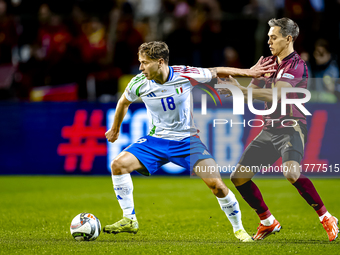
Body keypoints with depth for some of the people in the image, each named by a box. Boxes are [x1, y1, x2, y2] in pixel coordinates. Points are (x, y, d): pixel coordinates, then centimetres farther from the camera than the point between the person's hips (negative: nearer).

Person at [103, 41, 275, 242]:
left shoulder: (186, 75, -17)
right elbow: (124, 103, 13)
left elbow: (216, 72, 2)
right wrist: (115, 130, 26)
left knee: (216, 183, -19)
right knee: (119, 164, -20)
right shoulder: (139, 84, -10)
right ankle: (129, 220, -7)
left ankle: (239, 229, 2)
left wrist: (249, 72, 5)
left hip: (187, 140, -2)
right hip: (156, 140, 2)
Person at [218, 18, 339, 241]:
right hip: (269, 130, 8)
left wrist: (241, 89, -28)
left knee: (291, 173, -33)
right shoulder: (268, 63, 12)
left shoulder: (297, 65, -12)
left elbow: (275, 94, -24)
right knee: (239, 177, 3)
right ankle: (268, 222, 19)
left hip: (291, 128, -8)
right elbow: (251, 92, 16)